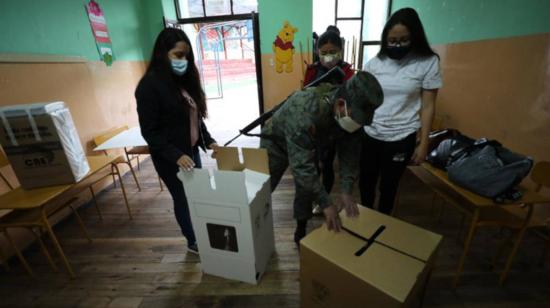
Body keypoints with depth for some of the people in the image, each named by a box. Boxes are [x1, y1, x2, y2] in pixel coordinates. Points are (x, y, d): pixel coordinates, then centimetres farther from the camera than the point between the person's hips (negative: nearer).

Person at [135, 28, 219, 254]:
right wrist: (176, 155, -27)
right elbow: (149, 132, -17)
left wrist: (208, 141, 0)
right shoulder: (149, 85, -17)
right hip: (171, 158, -6)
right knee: (184, 199, 10)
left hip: (192, 150, 6)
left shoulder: (184, 79, 5)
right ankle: (193, 242, 34)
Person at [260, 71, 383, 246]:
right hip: (276, 142, -5)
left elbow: (349, 153, -12)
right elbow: (302, 165, -42)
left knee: (306, 190, 4)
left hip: (308, 144, 5)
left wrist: (346, 191, -18)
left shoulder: (352, 112, -22)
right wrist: (326, 204, -36)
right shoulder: (306, 111, -44)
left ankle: (301, 233, 27)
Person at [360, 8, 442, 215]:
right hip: (369, 134, 3)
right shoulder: (374, 63, 0)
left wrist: (423, 142, -5)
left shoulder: (428, 62, -5)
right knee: (366, 181, 16)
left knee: (388, 186, 13)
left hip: (401, 138, -2)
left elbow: (428, 106, -3)